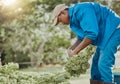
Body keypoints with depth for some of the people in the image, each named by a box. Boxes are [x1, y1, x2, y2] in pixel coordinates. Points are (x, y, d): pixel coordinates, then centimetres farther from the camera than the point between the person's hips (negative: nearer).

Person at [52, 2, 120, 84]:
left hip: (113, 30, -10)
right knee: (96, 62, 12)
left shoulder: (80, 10, -21)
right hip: (105, 34, 11)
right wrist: (71, 48, -1)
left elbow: (91, 34, -27)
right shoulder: (74, 18, 11)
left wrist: (76, 51, -19)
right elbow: (82, 38, 17)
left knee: (103, 64, -16)